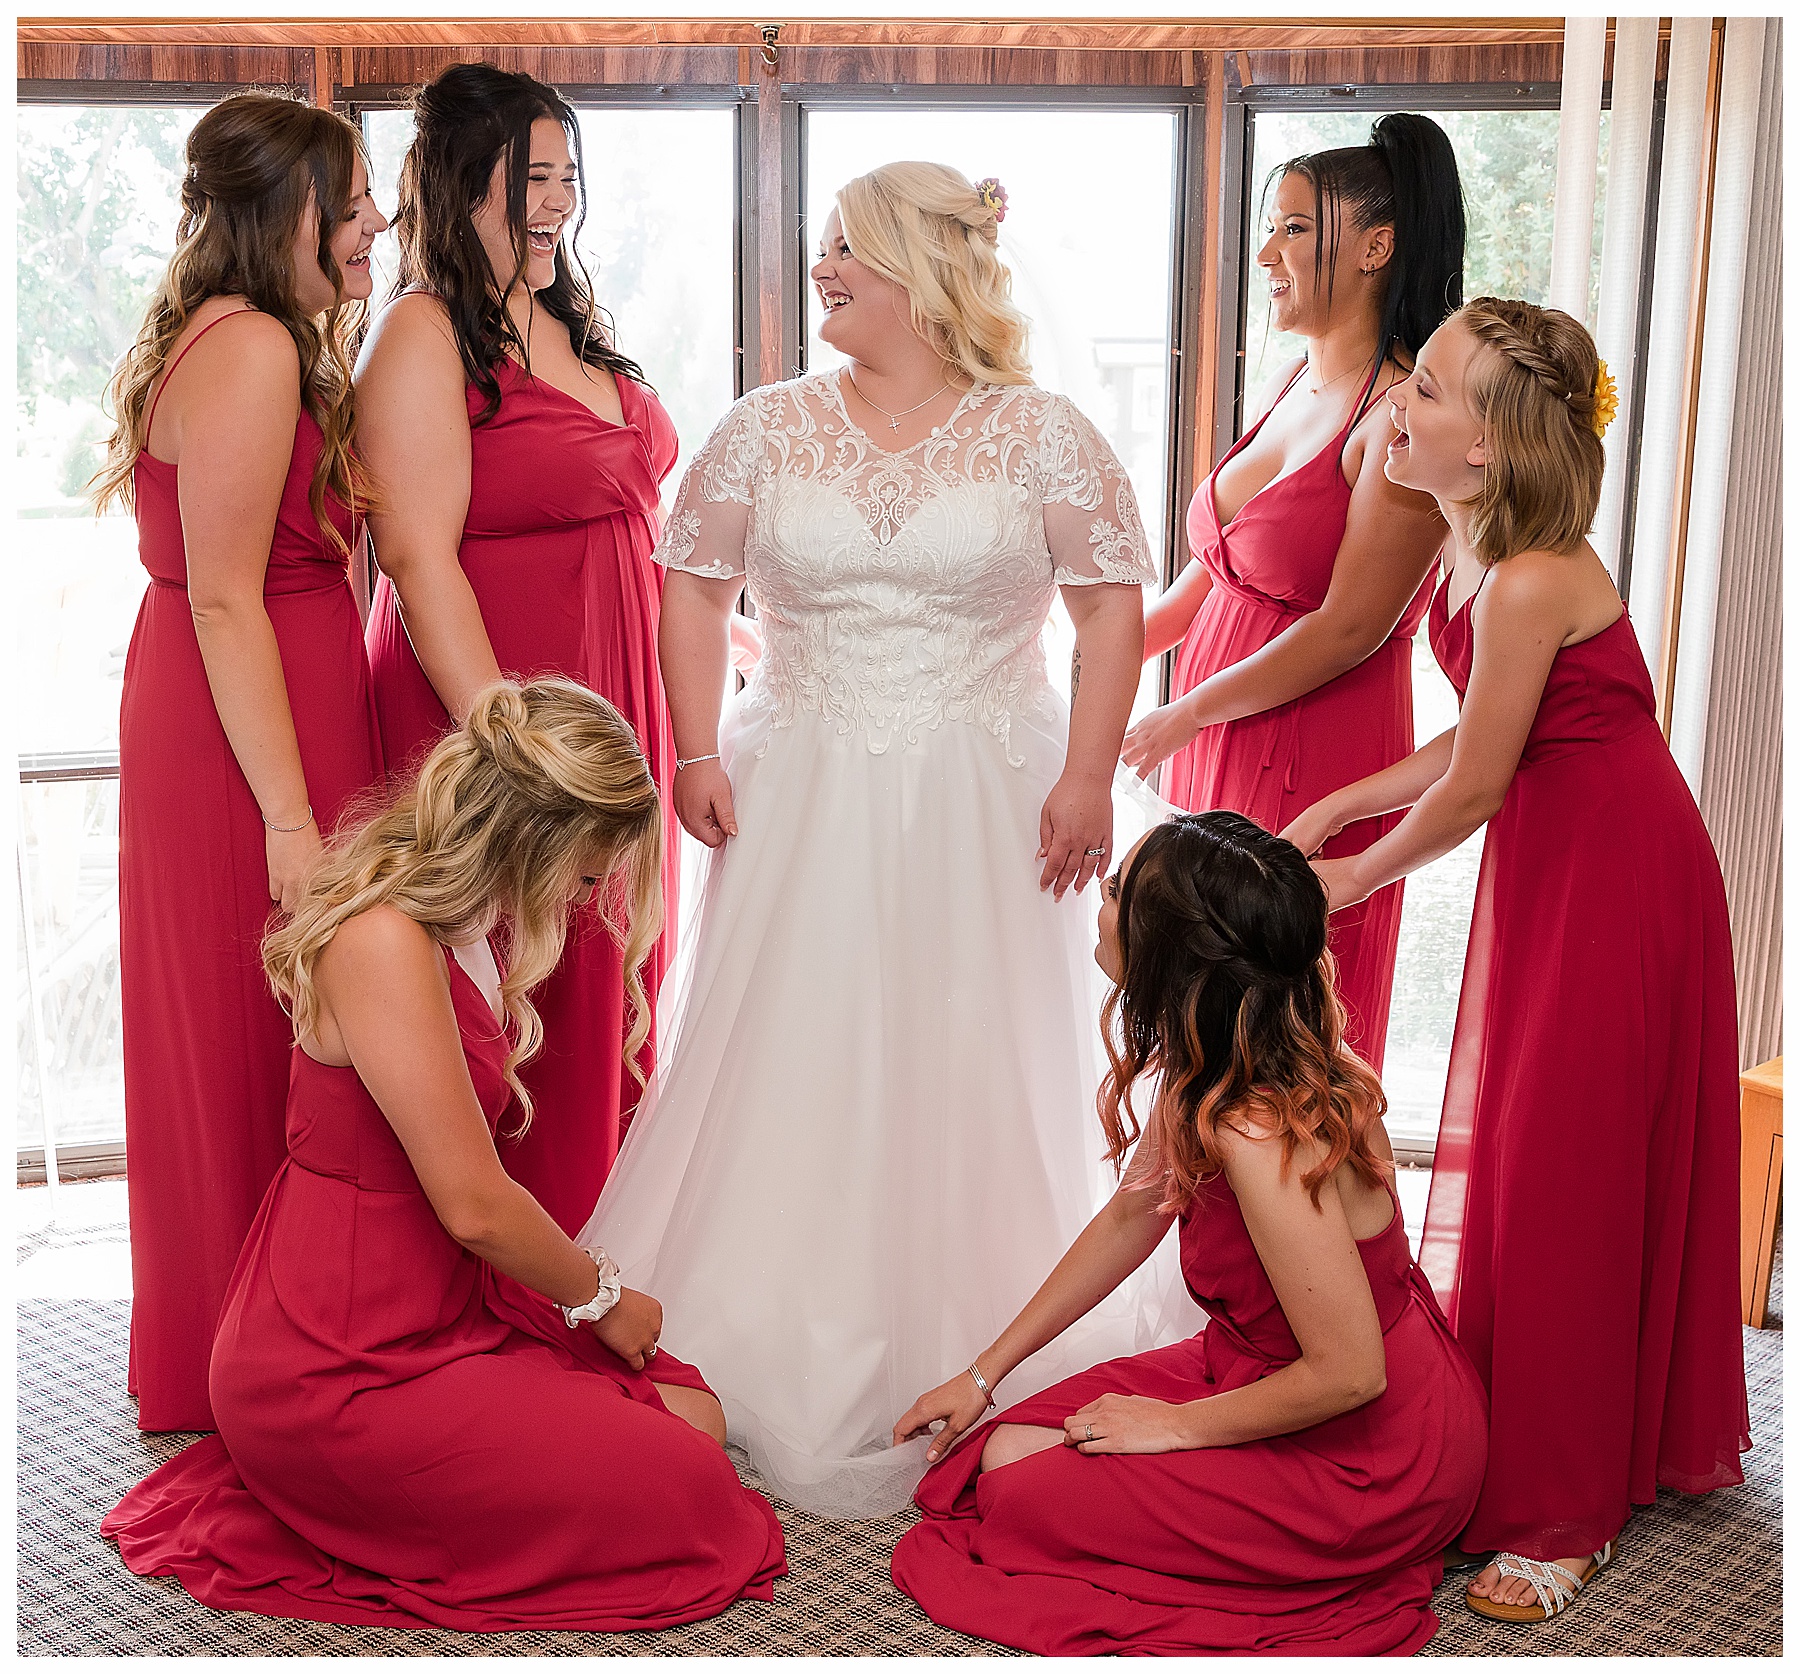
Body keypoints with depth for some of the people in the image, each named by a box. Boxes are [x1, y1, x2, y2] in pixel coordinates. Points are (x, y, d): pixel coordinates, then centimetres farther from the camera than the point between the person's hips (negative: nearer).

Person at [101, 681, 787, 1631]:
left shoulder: (467, 927, 7)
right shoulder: (381, 940, -25)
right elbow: (474, 1205, -22)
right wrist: (599, 1296, -6)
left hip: (450, 1305, 10)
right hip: (340, 1366, -10)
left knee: (695, 1417, 3)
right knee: (686, 1495, -11)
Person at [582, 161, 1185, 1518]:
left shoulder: (1040, 436, 0)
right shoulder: (769, 428, 6)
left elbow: (1113, 604, -1)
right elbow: (694, 589, 8)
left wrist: (1088, 774, -10)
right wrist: (698, 755, -2)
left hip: (982, 808, -1)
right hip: (804, 798, 2)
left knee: (972, 1074, 4)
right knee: (791, 1066, 3)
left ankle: (971, 1374, 20)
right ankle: (782, 1365, 19)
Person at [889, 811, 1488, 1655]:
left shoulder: (1258, 1139, -35)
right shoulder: (1205, 1070, -6)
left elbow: (1348, 1373, -28)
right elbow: (1133, 1215, 8)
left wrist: (1176, 1424, -11)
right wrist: (984, 1372, 13)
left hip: (1372, 1455, -8)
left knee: (1022, 1490, -4)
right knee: (1005, 1444, 7)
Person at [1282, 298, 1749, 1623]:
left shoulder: (1531, 584, -29)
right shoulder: (1481, 553, -1)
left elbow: (1472, 786, -20)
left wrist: (1356, 877, -4)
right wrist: (1331, 810, 8)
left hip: (1614, 880, -9)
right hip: (1553, 863, 9)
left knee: (1570, 1177, -1)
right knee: (1513, 1150, 18)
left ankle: (1567, 1511, 16)